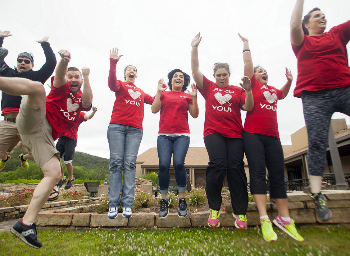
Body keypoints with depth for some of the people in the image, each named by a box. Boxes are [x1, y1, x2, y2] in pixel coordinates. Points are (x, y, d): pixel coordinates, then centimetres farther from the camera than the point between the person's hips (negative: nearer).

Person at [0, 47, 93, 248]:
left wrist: (87, 78, -6)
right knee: (37, 87, -28)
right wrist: (64, 61, -32)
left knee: (55, 173, -14)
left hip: (45, 136, 3)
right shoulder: (61, 88, 15)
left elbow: (88, 103, -2)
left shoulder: (81, 97, 24)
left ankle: (26, 224, -10)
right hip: (34, 120, -3)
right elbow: (59, 76, -11)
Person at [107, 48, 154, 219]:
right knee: (116, 162, -6)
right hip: (117, 126, -3)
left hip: (135, 130, 3)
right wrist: (113, 63, -18)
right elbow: (111, 83, -9)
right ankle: (113, 203, -1)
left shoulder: (141, 92, 26)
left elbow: (153, 100, 34)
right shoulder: (120, 85, 14)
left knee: (130, 164, -4)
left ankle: (127, 203, -3)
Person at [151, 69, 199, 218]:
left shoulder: (187, 96, 17)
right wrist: (158, 92, 0)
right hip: (164, 135, 1)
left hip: (182, 135, 0)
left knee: (178, 163, -19)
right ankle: (164, 200, 4)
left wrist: (194, 97, 0)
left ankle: (182, 199, -1)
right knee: (163, 165, -13)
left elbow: (195, 115, 7)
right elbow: (154, 109, 3)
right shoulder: (163, 94, 17)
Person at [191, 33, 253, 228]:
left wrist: (248, 90, -9)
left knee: (236, 167, -8)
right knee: (218, 165, -16)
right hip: (213, 133, -1)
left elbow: (248, 107, 5)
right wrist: (195, 48, 5)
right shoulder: (209, 87, 16)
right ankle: (214, 209, -1)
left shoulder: (237, 90, 15)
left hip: (235, 134, 1)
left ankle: (241, 213, 2)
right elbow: (195, 70, 10)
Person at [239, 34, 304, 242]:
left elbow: (283, 94, 46)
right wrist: (246, 43, 18)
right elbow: (248, 62, 7)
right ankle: (264, 219, -10)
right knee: (258, 172, -11)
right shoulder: (253, 84, 9)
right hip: (253, 134, -5)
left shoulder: (273, 90, 24)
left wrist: (289, 81, 31)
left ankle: (285, 219, 12)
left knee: (278, 175, 4)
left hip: (273, 136, 6)